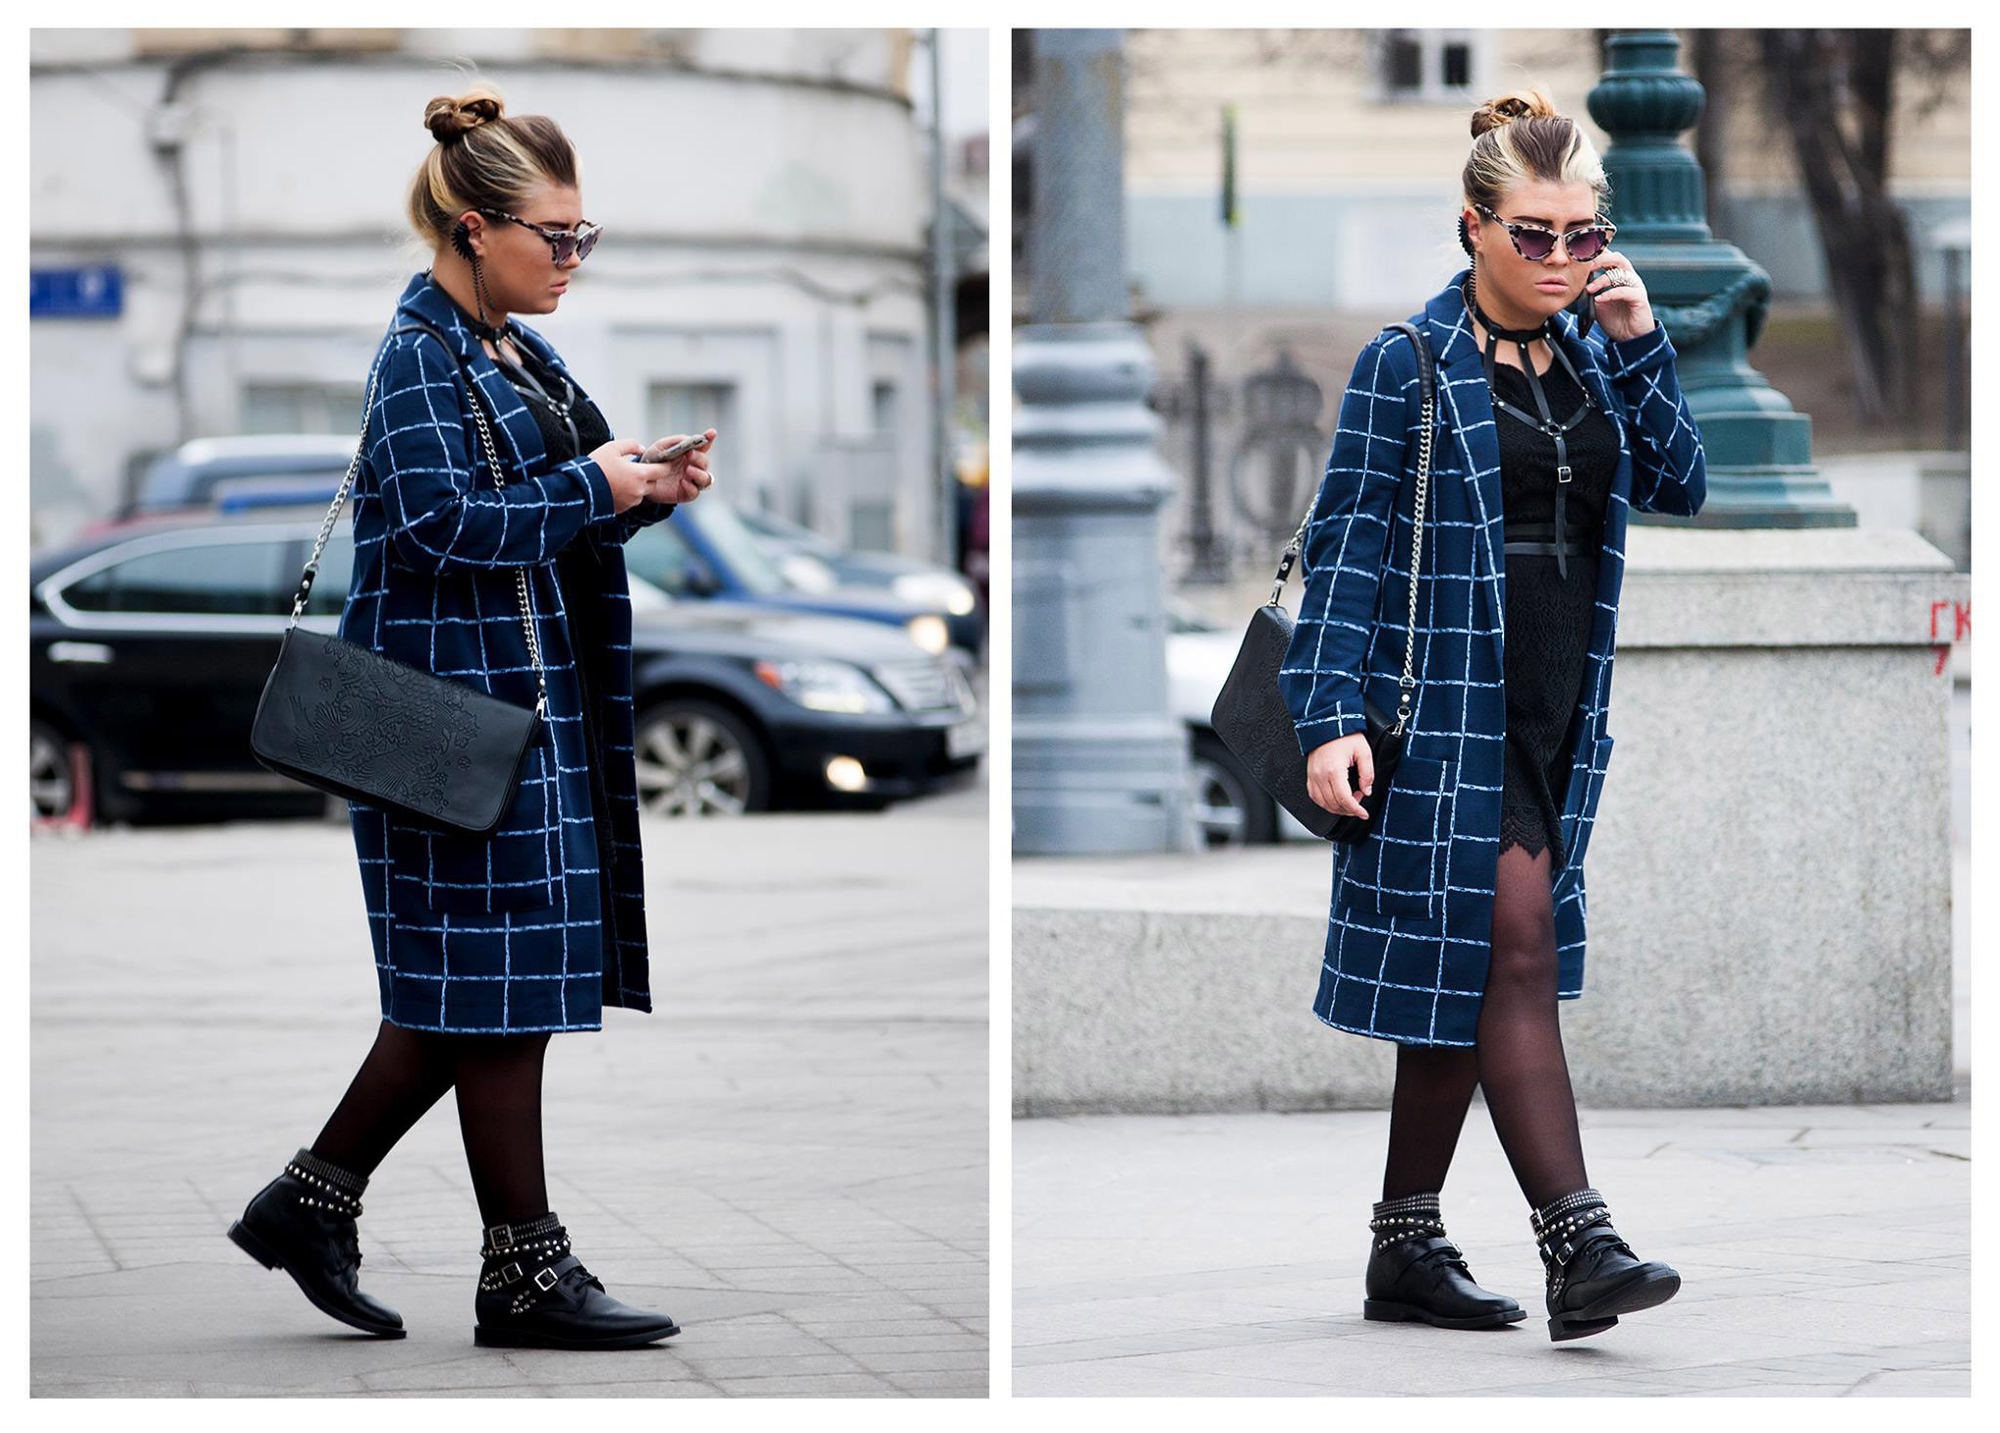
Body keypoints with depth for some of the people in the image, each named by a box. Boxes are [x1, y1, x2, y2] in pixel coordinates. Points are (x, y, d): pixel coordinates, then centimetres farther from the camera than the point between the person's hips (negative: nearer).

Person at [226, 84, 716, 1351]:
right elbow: (443, 522, -22)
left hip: (535, 702, 9)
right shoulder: (421, 356, -12)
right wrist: (594, 488, -17)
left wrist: (647, 493, 6)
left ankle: (311, 1201, 21)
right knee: (498, 989, -3)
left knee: (470, 994, 11)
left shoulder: (515, 353, 16)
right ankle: (526, 1274, 3)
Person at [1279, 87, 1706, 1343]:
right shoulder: (1409, 364, -6)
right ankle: (1580, 1248, -15)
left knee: (1460, 972, 10)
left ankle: (1408, 1248, 17)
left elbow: (1682, 487, 6)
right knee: (1514, 956, -11)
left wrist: (1641, 345, -5)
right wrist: (1330, 716, -14)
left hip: (1558, 710, 6)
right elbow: (1347, 543, -7)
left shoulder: (1592, 350, 11)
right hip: (1449, 709, -6)